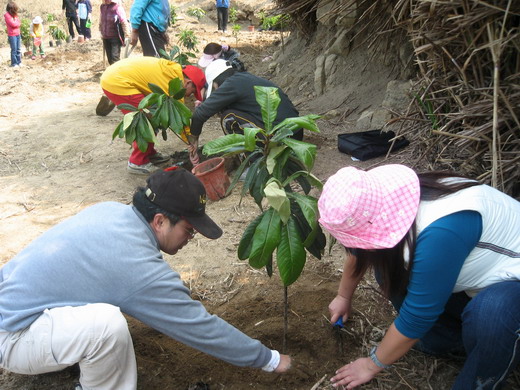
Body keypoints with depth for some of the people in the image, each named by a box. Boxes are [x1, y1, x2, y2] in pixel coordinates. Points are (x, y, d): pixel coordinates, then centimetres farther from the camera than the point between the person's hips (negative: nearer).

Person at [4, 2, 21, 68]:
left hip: (18, 34, 7)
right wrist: (17, 22, 0)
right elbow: (13, 24, -16)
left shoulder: (14, 14, 12)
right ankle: (14, 64, 3)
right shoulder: (7, 15, -11)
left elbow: (18, 23, 7)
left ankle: (19, 62, 17)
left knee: (19, 49, 9)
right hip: (12, 35, -7)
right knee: (14, 50, -4)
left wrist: (15, 23, -11)